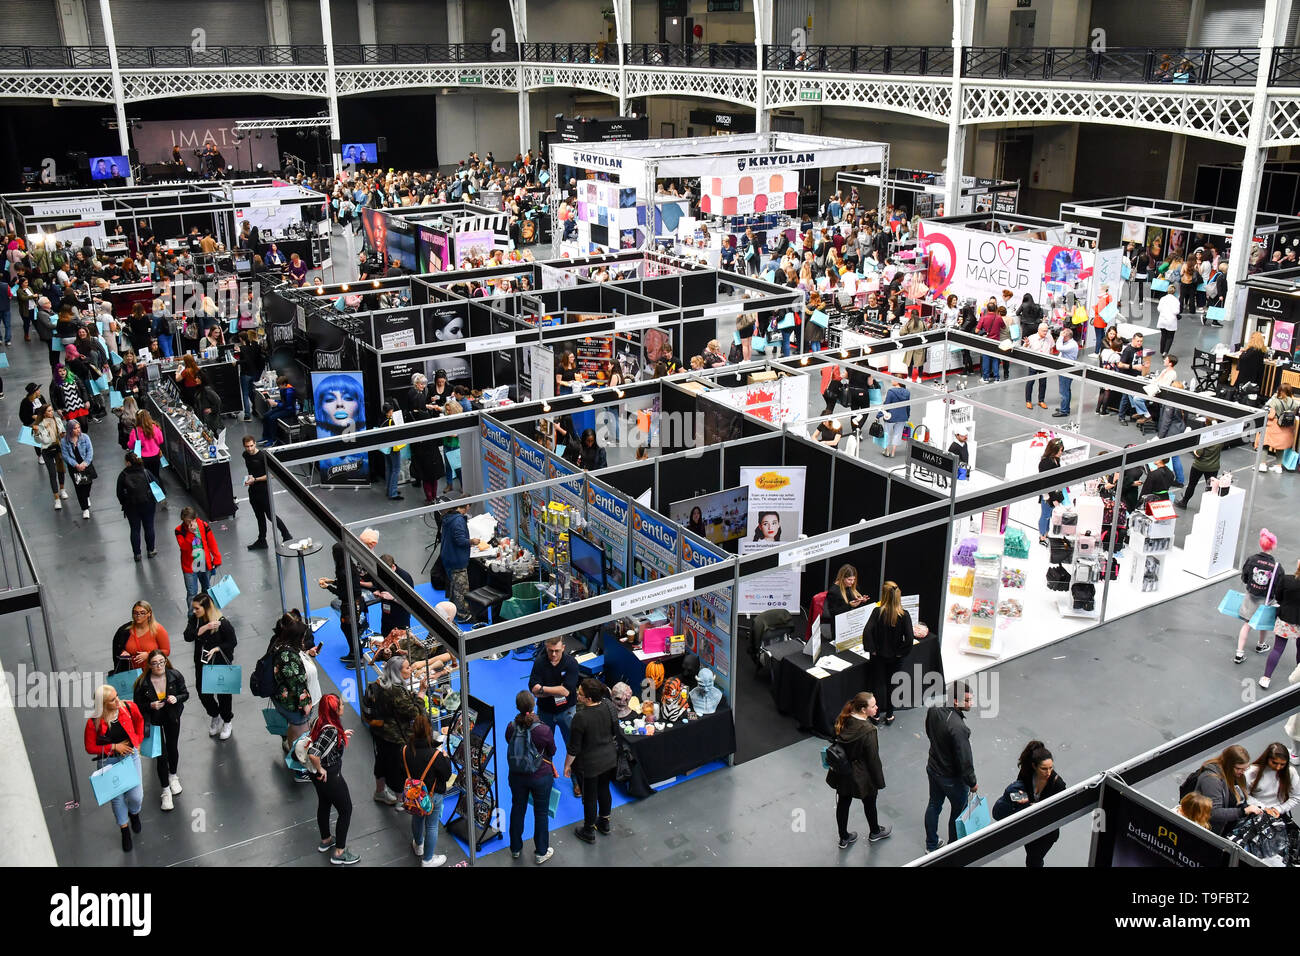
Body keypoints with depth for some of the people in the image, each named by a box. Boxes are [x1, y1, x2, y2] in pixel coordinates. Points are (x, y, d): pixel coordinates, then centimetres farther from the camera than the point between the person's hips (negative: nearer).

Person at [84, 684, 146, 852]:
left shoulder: (129, 707, -14)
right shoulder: (93, 722, -20)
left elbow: (139, 720, 10)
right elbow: (90, 748, -9)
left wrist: (138, 741, 7)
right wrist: (114, 747, -18)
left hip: (130, 755, 1)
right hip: (108, 761, -1)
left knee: (136, 796, 2)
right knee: (117, 798, 12)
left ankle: (134, 813, 40)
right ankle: (124, 831, 35)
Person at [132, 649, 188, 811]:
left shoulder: (175, 675, -14)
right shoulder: (142, 682, -19)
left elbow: (185, 694, -1)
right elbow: (138, 705, -7)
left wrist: (176, 698, -21)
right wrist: (151, 706, -26)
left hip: (172, 717, 2)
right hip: (153, 719, -2)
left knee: (172, 747, 14)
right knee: (161, 753, -4)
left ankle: (173, 776, 43)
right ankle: (165, 790, 9)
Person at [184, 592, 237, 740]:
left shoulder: (222, 622, -21)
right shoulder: (194, 619, -7)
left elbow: (232, 642, -13)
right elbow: (188, 636, -20)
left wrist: (216, 649, -25)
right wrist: (205, 627, -31)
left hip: (221, 664, -4)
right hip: (202, 663, 4)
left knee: (223, 693, 11)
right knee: (203, 694, 12)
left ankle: (227, 721, 36)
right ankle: (214, 716, 42)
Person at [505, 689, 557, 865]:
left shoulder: (511, 727, -17)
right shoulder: (543, 730, -26)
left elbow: (510, 746, 2)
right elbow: (552, 752, -9)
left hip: (516, 776, 3)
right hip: (541, 776, -3)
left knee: (517, 809, 23)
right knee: (541, 813, 16)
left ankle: (516, 848, 40)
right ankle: (541, 852, 30)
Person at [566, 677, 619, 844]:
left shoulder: (581, 717, -32)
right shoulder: (608, 705, -14)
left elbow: (574, 748, -21)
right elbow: (615, 732, 2)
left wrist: (567, 765, -6)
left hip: (588, 764, -6)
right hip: (609, 758, 6)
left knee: (589, 796, 15)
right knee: (604, 789, 26)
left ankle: (589, 832, 34)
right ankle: (604, 823, 46)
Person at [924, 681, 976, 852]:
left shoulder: (934, 710, -14)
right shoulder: (958, 727, -37)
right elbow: (964, 760, -28)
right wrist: (972, 783, -12)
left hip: (933, 769, 7)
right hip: (952, 778, -7)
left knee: (934, 805, 25)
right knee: (959, 812, 19)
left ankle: (931, 845, 43)